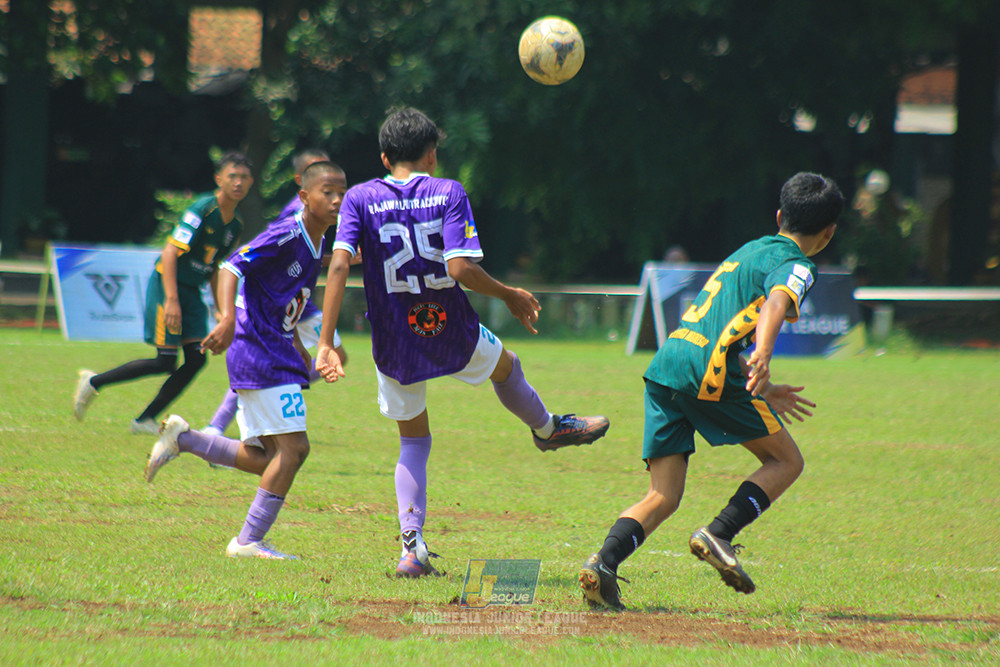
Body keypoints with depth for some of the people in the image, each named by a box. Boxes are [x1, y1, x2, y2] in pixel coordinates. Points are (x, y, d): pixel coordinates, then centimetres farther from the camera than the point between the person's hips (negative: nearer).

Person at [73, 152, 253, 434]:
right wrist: (171, 299, -28)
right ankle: (94, 382, 5)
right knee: (165, 362, -11)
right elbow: (170, 251, -21)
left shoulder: (236, 225, 9)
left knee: (196, 358, -5)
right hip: (167, 284, -8)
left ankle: (145, 421, 5)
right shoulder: (202, 210, -17)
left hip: (192, 293, 8)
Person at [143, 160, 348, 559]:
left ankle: (182, 438, 22)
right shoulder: (286, 235, -13)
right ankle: (250, 541, -8)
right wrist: (228, 319, -37)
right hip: (259, 353, -9)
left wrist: (297, 347, 25)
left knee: (264, 458, 10)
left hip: (277, 356, 9)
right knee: (293, 447, -13)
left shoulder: (316, 248, 15)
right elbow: (233, 267, -23)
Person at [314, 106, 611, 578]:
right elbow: (460, 268, -19)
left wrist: (326, 343, -18)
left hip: (394, 346, 2)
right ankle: (546, 429, 59)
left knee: (413, 442, 18)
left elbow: (339, 264, -15)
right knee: (504, 365, 32)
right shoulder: (448, 193, -7)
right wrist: (510, 296, -3)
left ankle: (412, 548, 2)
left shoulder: (360, 198, -2)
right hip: (452, 337, -2)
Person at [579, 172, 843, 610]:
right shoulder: (795, 265, 5)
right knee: (786, 461, 9)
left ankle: (604, 562, -19)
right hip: (709, 372, -7)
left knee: (663, 497, 5)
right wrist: (762, 357, -37)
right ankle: (718, 535, -9)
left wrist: (760, 389, 47)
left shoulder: (750, 251, 31)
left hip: (665, 364, 7)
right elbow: (777, 300, -19)